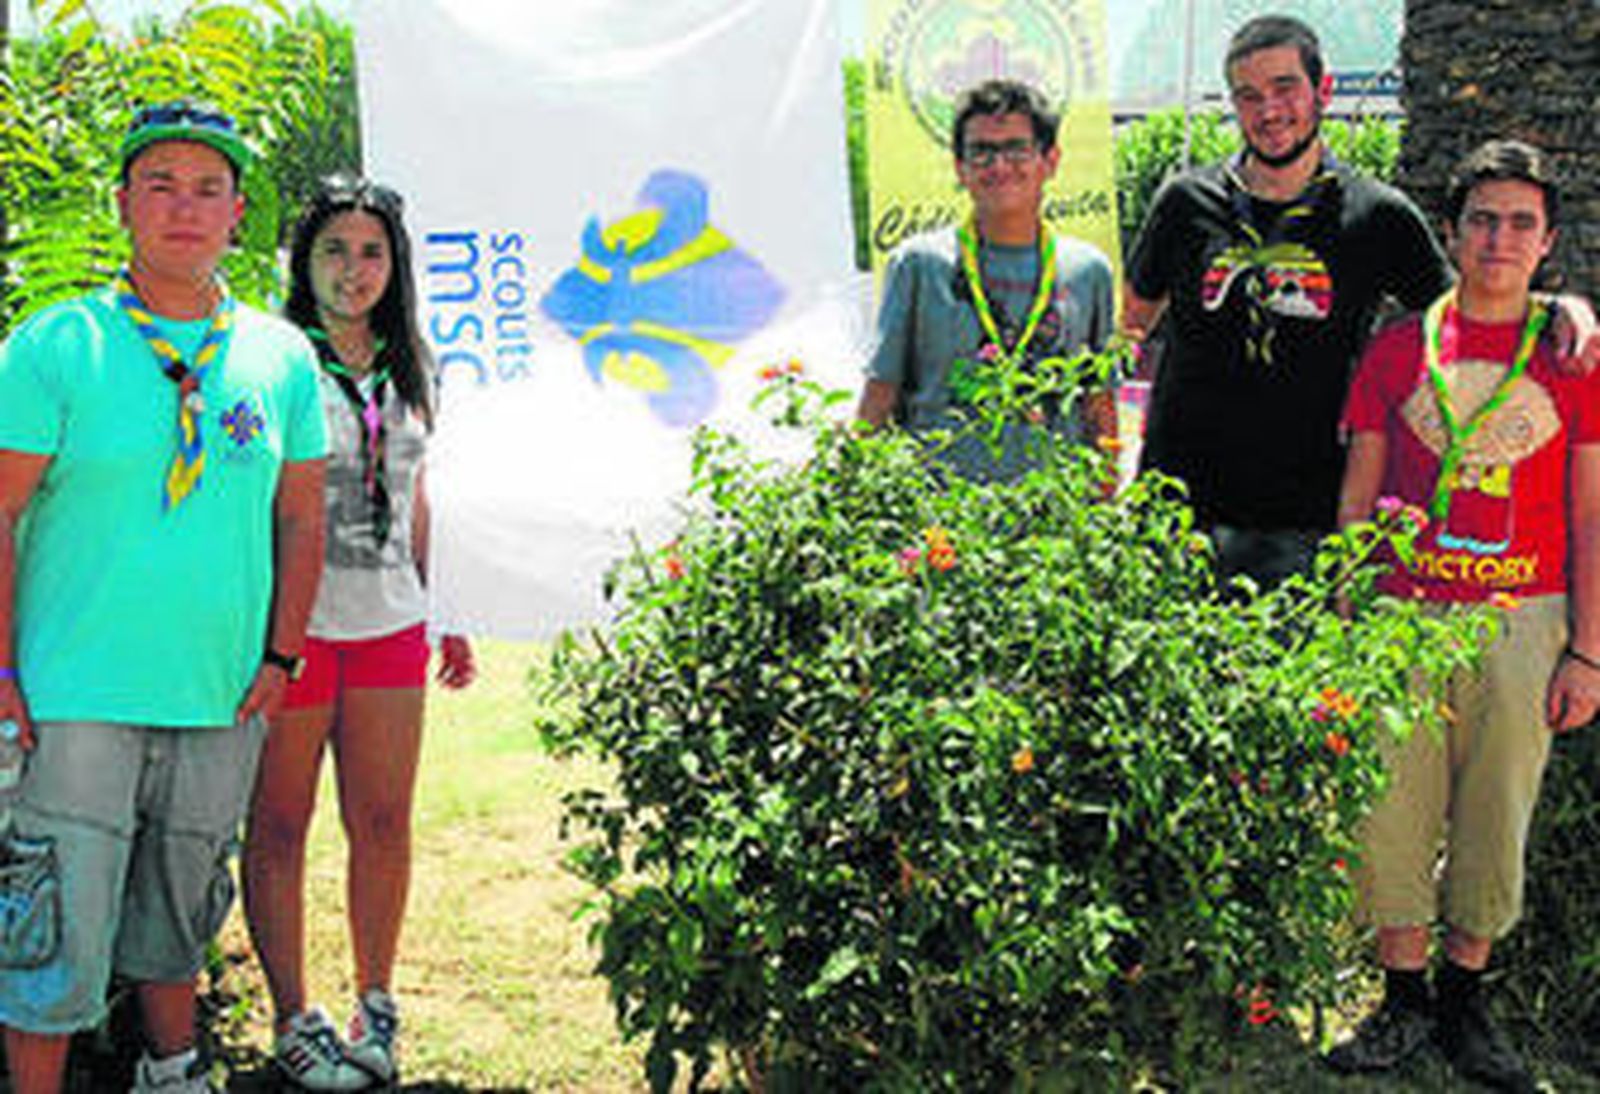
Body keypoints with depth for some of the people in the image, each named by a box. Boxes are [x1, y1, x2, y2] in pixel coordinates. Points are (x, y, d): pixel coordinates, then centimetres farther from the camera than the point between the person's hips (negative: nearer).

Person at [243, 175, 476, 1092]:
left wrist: (444, 614, 19)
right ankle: (294, 1020, 14)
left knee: (384, 822, 7)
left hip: (388, 627, 5)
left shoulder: (407, 370, 14)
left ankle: (376, 1005, 22)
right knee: (280, 826, 3)